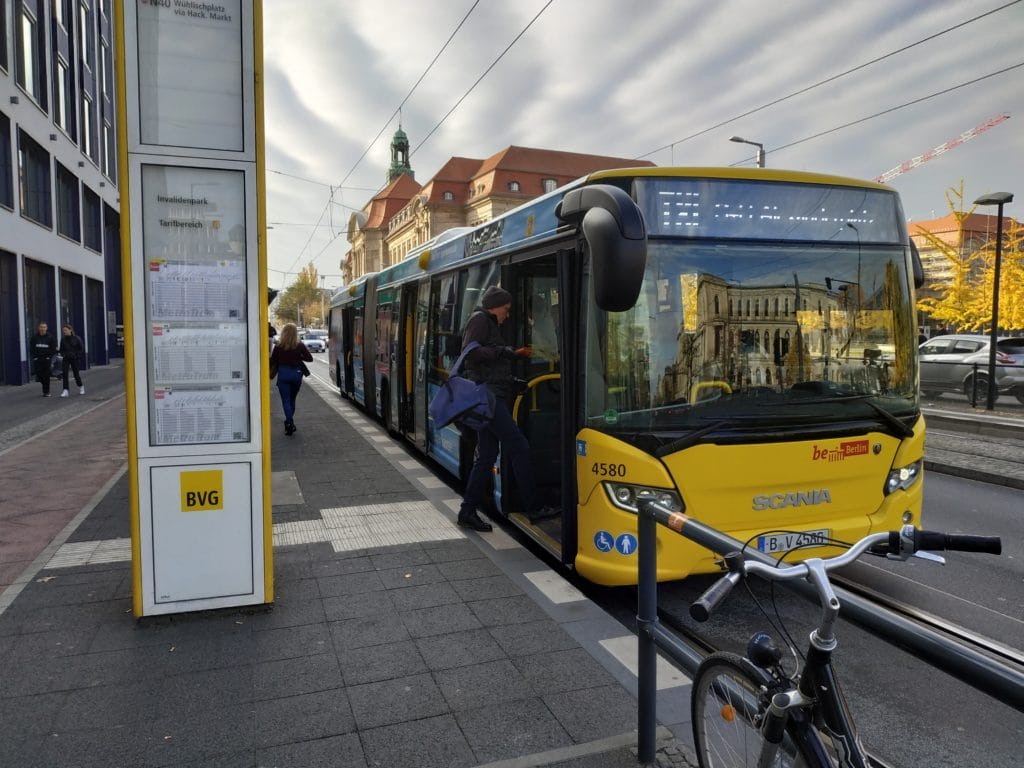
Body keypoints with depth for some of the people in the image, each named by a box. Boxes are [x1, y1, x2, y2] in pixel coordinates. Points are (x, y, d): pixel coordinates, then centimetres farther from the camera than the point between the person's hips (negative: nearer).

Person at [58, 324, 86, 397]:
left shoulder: (76, 339, -8)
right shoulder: (63, 339, 2)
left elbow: (82, 349, -3)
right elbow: (61, 349, 16)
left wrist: (76, 355, -11)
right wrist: (63, 354, -2)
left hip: (74, 359, -2)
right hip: (66, 359, 3)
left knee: (76, 373, 7)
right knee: (64, 373, -10)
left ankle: (81, 386, 34)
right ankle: (65, 391, -10)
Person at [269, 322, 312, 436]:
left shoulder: (278, 346, -7)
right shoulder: (300, 345, -5)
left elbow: (272, 360, -3)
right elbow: (310, 358, -4)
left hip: (283, 374, -2)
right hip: (296, 373, 2)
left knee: (286, 400, 2)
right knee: (292, 399, 18)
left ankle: (289, 423, -10)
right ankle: (289, 421, 29)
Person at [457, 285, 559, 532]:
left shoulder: (488, 324, 24)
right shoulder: (480, 319, -4)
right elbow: (471, 351, -19)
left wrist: (514, 354, 21)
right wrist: (504, 351, -13)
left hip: (490, 398, 10)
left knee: (487, 455, 10)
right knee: (519, 447, -10)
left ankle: (468, 511, 13)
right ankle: (533, 509, -6)